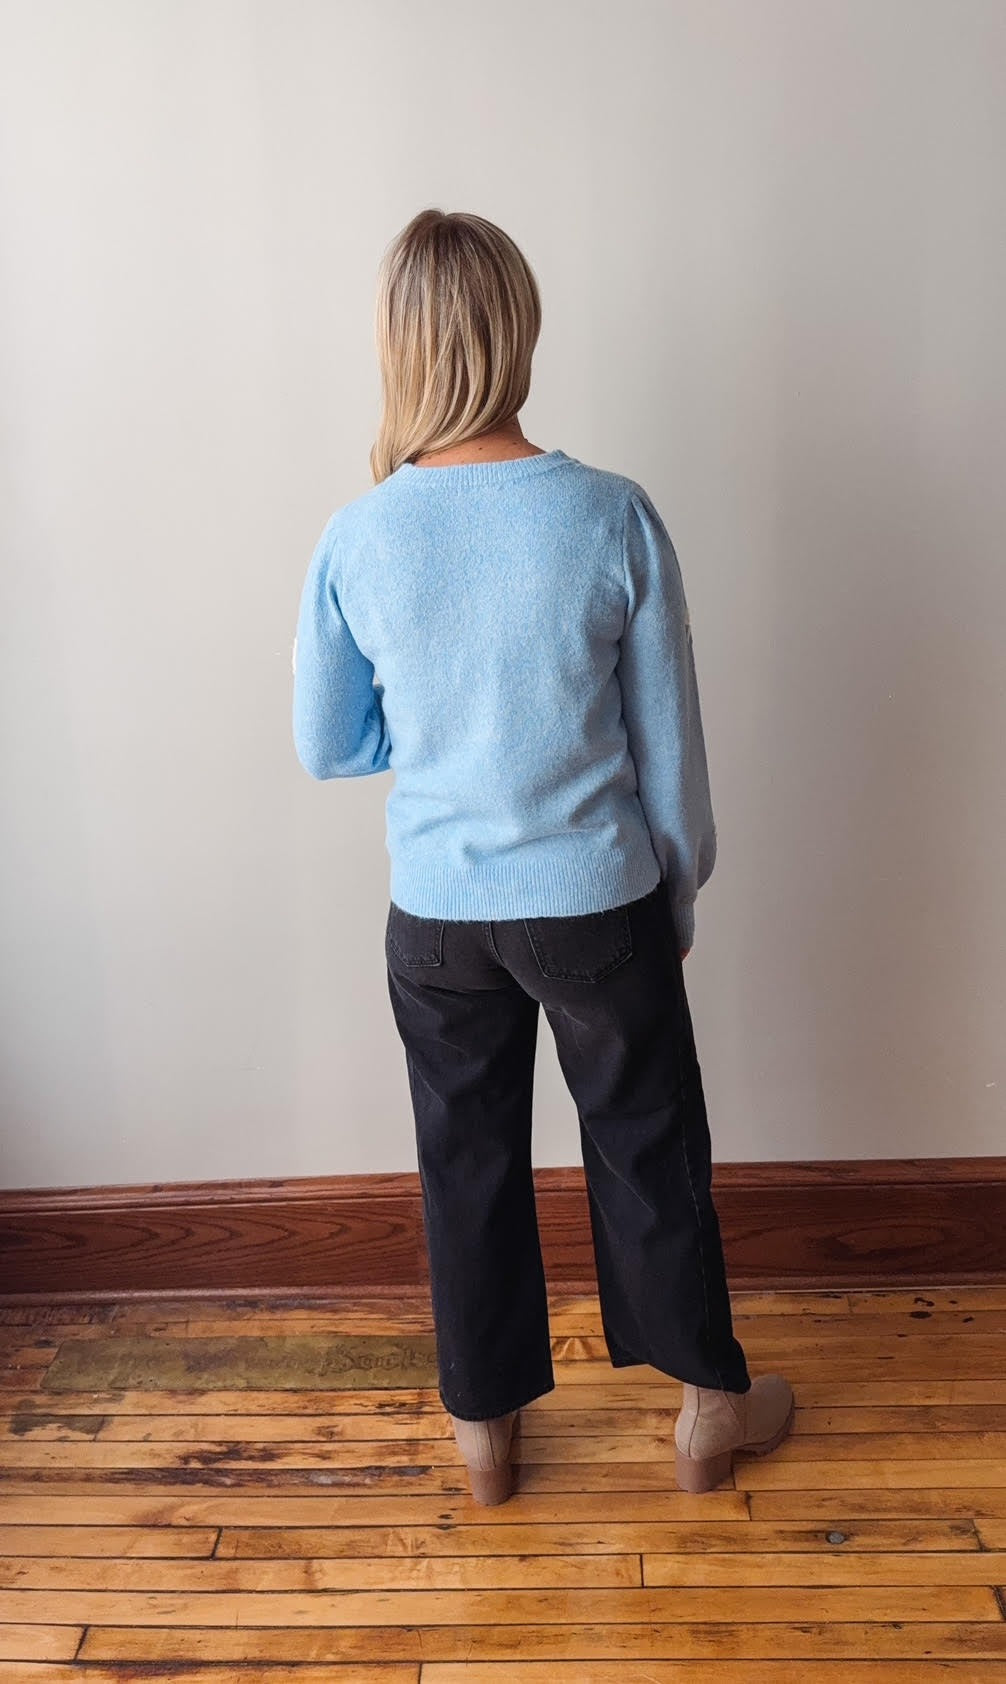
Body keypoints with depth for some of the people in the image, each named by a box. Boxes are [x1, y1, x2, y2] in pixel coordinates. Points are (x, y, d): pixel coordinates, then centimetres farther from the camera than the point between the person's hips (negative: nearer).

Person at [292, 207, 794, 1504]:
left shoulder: (354, 541, -10)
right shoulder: (613, 516, -14)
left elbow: (326, 748, 1)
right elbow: (669, 748, -7)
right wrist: (680, 899, 7)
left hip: (437, 919, 2)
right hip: (598, 906, -1)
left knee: (467, 1164, 19)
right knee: (649, 1150, 18)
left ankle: (483, 1432, 39)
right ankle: (709, 1409, 39)